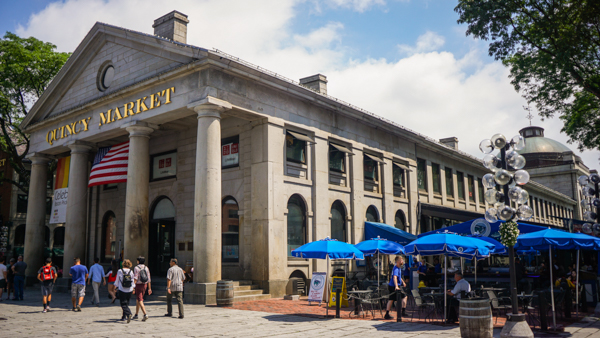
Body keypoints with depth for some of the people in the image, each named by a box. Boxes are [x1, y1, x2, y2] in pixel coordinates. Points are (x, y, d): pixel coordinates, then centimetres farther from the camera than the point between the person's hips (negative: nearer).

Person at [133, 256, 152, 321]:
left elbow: (135, 278, -18)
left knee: (140, 301, -7)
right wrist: (149, 288, 8)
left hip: (138, 285, -6)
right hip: (144, 285, 6)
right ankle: (136, 314, 28)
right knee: (138, 299, 20)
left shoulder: (136, 268, -9)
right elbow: (148, 279, 5)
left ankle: (145, 314, -21)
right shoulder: (146, 268, 6)